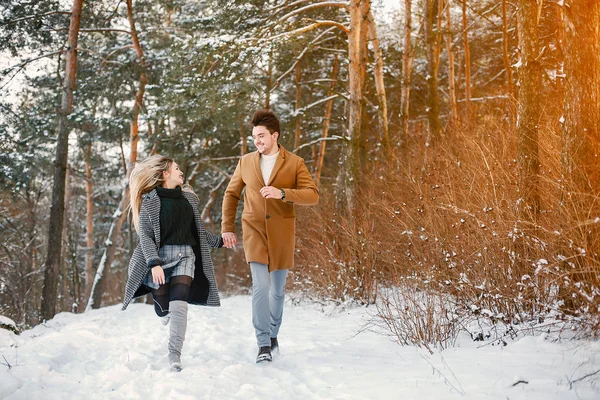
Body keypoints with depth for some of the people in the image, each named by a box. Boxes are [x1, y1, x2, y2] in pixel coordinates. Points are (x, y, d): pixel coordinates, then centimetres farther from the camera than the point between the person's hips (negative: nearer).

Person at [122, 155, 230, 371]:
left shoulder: (188, 197, 12)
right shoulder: (150, 199, -3)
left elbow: (198, 229, 22)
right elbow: (145, 234, -9)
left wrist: (218, 241, 25)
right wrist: (154, 263, -19)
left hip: (185, 256, 3)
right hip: (161, 256, -2)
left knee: (179, 304, -17)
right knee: (163, 309, 2)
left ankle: (175, 353, -14)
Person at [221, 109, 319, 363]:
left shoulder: (294, 163, -2)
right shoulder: (246, 162, 5)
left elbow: (312, 195, -12)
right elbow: (231, 194, 15)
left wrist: (282, 193, -26)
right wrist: (227, 227, 9)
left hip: (281, 234, 0)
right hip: (254, 231, 0)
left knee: (278, 288, 11)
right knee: (260, 286, -14)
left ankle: (273, 333, 34)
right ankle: (264, 345, -10)